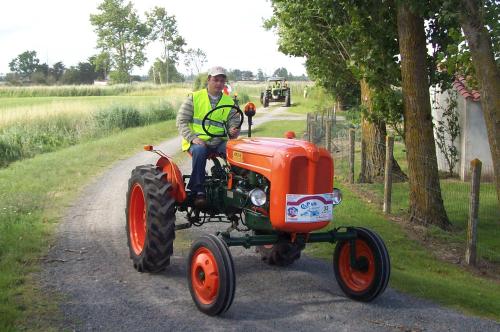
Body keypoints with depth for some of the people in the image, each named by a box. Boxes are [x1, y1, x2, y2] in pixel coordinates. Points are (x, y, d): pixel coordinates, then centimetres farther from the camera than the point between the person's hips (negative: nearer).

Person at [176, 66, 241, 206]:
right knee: (199, 151, -37)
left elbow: (234, 122, 9)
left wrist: (233, 131, -17)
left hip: (219, 141, 2)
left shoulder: (229, 102, 13)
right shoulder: (194, 98, 3)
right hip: (197, 141, -2)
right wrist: (193, 138, -15)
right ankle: (199, 191, -33)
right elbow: (181, 121, 0)